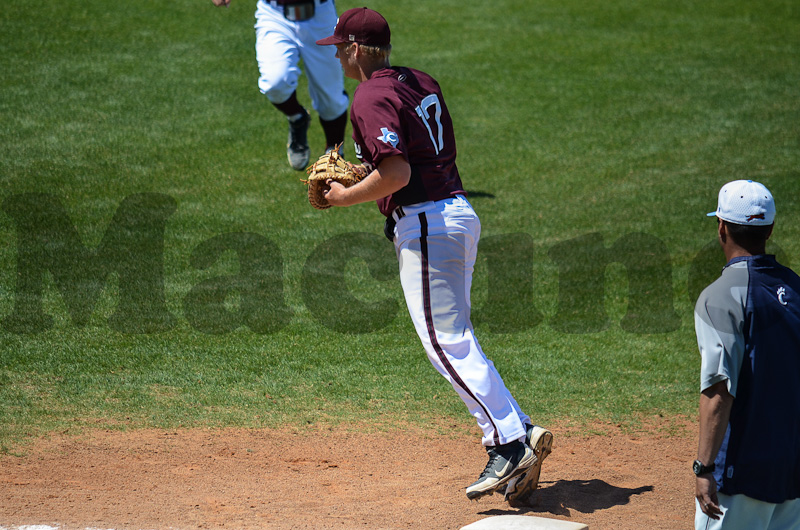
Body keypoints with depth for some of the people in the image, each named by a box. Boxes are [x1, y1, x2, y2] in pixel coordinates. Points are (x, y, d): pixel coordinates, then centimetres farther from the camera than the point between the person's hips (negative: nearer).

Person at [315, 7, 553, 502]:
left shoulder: (371, 99, -12)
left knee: (447, 343, -9)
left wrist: (347, 197, -8)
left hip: (424, 223, -10)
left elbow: (397, 173, -23)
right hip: (460, 211, 10)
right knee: (456, 339, 14)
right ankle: (519, 434, 11)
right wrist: (364, 174, 21)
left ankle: (510, 441, -13)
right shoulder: (423, 82, 17)